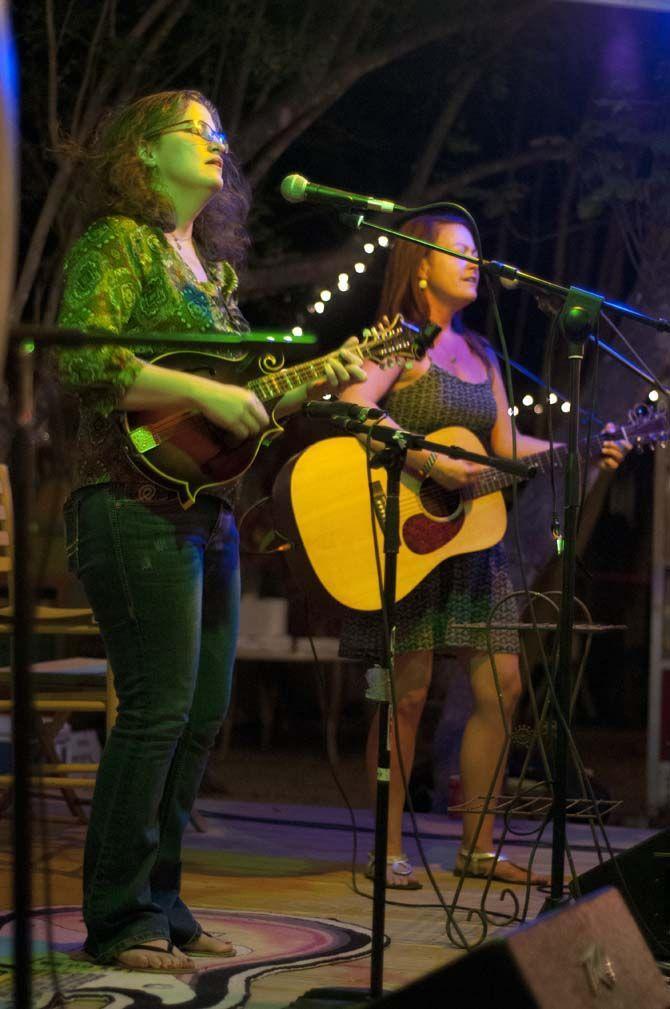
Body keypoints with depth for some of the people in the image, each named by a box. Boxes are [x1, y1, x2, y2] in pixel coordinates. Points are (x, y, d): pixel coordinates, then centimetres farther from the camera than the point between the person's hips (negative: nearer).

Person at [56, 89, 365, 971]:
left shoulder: (210, 267, 20)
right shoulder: (116, 243, -5)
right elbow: (80, 356, -19)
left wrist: (317, 377, 9)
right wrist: (203, 393, -22)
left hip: (208, 509, 9)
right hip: (138, 507, -9)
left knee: (205, 713, 10)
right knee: (159, 711, -10)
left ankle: (158, 901, 20)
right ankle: (117, 920, 0)